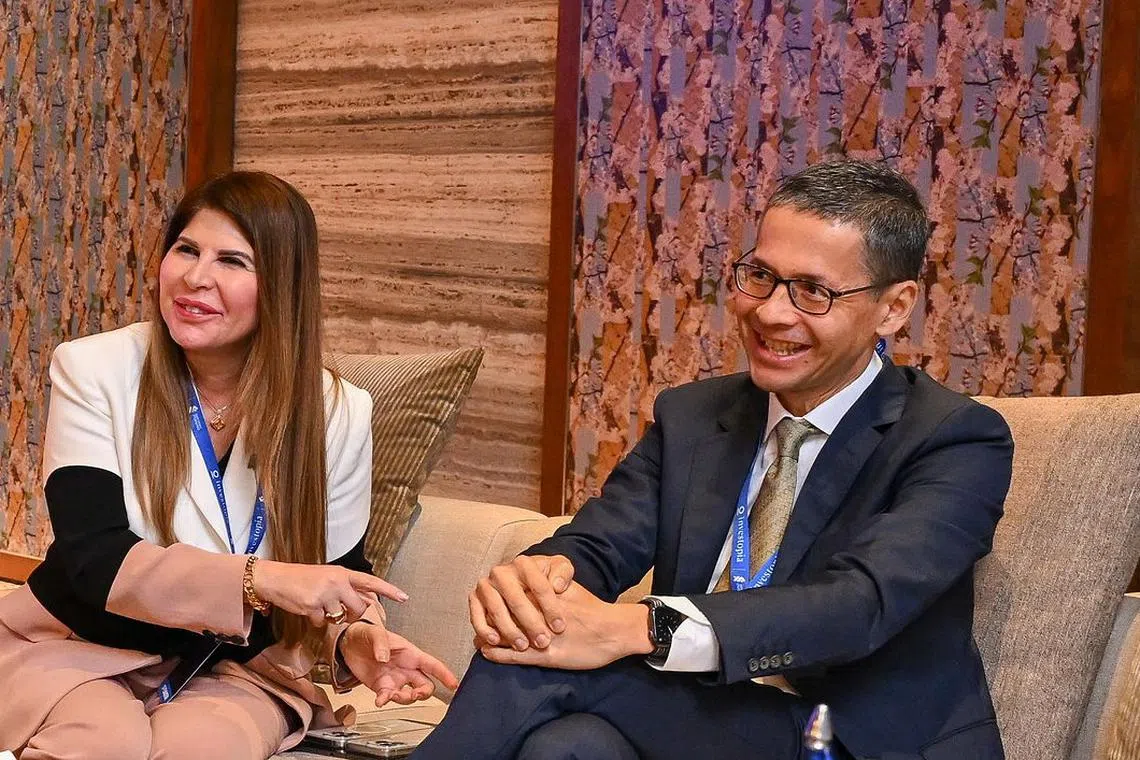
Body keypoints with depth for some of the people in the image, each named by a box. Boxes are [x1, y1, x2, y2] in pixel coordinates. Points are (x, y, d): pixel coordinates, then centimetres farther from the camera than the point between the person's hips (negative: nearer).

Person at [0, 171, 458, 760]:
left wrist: (352, 637, -22)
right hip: (78, 647, 0)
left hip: (238, 669, 1)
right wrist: (261, 577, -35)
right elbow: (94, 558, -22)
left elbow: (336, 568, 3)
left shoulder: (337, 414, -8)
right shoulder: (94, 371, -12)